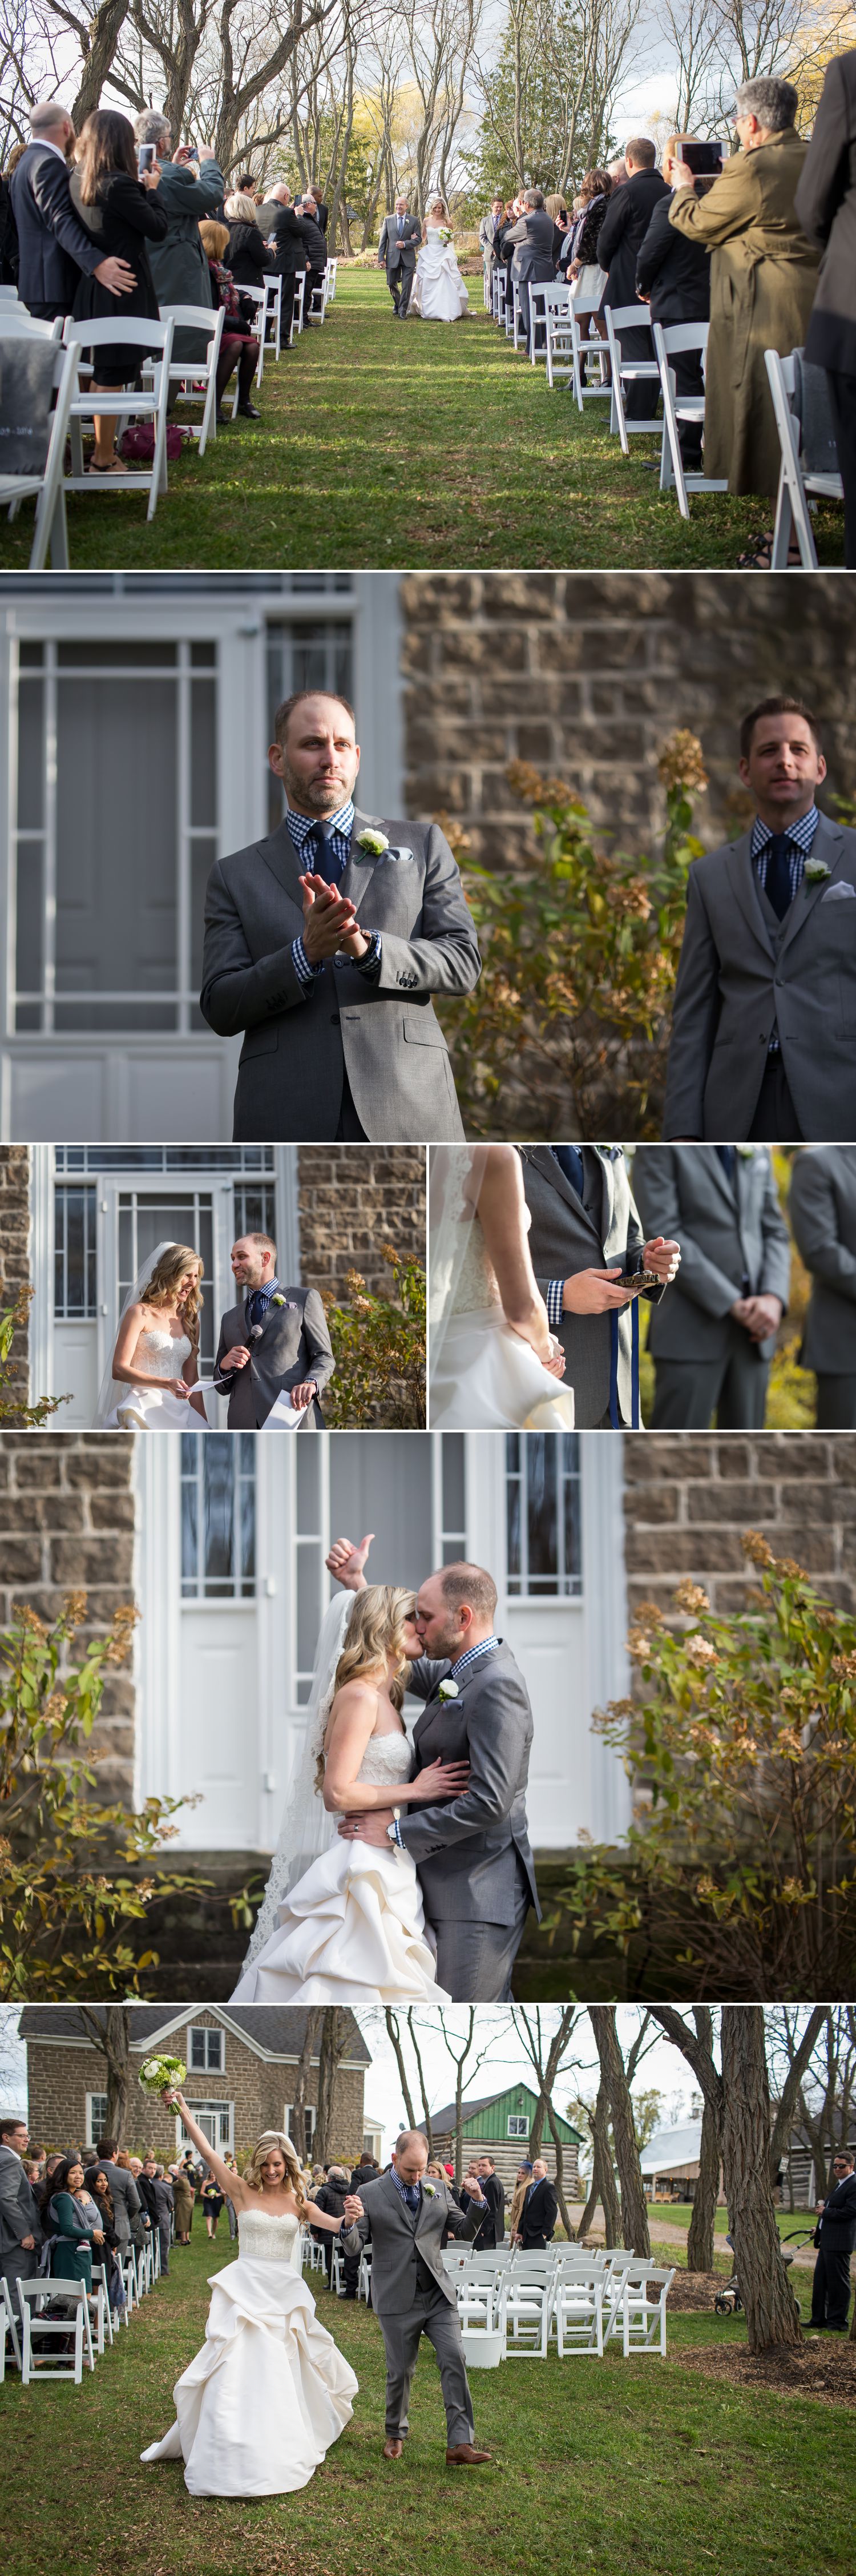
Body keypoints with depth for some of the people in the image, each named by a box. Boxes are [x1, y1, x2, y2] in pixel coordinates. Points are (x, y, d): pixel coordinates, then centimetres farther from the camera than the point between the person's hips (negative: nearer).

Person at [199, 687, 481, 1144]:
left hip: (407, 1112, 0)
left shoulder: (421, 845, 17)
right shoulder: (236, 876, 16)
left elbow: (462, 963, 6)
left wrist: (367, 948, -12)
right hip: (289, 1120, 0)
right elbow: (220, 1008, 6)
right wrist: (307, 952, -11)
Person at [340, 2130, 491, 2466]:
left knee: (454, 2360, -11)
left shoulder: (438, 2191, 7)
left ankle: (460, 2444, -12)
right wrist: (349, 2224, -27)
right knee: (400, 2371, 7)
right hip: (398, 2300, -2)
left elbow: (466, 2233, 10)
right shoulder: (369, 2195, -2)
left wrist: (477, 2204, -9)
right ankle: (395, 2435, 30)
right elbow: (353, 2248, -4)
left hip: (439, 2295, 2)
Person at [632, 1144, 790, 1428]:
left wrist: (773, 1299, -8)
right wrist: (734, 1306, -16)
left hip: (751, 1334, 6)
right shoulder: (659, 1144, -5)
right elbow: (662, 1234, -13)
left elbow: (775, 1234, 13)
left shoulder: (757, 1150, 14)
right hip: (691, 1331, -6)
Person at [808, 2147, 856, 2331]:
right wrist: (820, 2230, 17)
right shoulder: (840, 2185, 20)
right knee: (820, 2281, 15)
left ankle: (838, 2323, 2)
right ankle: (819, 2319, 23)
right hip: (827, 2242, 11)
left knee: (838, 2282, -4)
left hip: (839, 2243, -11)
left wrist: (825, 2212, -13)